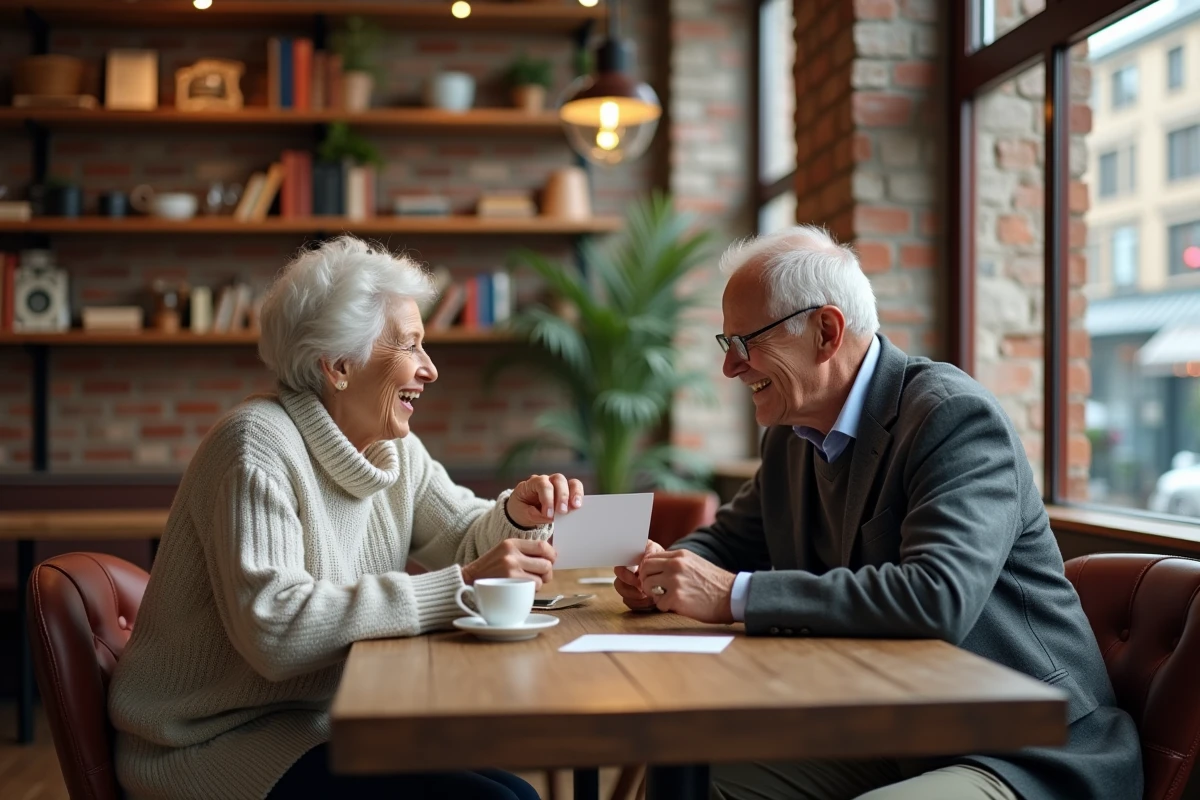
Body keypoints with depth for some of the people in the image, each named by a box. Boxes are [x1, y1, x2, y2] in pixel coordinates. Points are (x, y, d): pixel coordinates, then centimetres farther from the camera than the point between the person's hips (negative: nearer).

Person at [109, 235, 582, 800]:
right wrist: (459, 586, -29)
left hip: (322, 726, 8)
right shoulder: (258, 446, -18)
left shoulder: (396, 449, 7)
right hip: (220, 746, -8)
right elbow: (274, 630, -28)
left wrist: (515, 516, -11)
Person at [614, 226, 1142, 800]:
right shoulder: (791, 438, 7)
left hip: (1026, 751, -7)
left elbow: (938, 596, -33)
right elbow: (730, 540, 22)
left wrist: (735, 595, -30)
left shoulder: (955, 417, -19)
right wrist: (670, 569, -3)